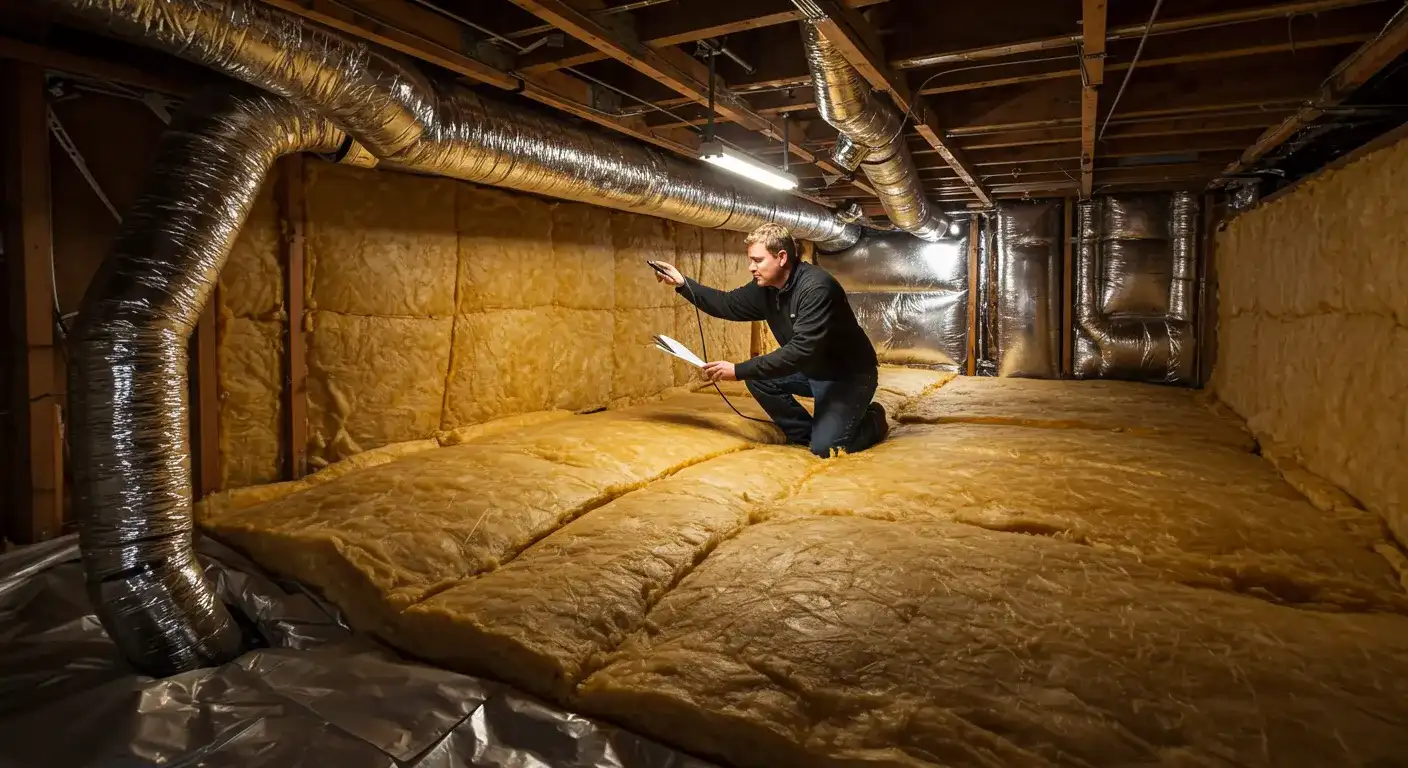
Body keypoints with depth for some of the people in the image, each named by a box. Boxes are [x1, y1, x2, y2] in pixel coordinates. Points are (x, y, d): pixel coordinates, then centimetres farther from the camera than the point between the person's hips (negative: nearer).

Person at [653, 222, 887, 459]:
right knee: (756, 376, -9)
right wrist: (683, 284, -6)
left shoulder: (816, 287, -30)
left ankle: (873, 420, 11)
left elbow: (801, 350, -36)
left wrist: (739, 370, -35)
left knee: (824, 447, -21)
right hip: (812, 370, 8)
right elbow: (729, 304, 7)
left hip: (849, 374, -8)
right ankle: (808, 433, 6)